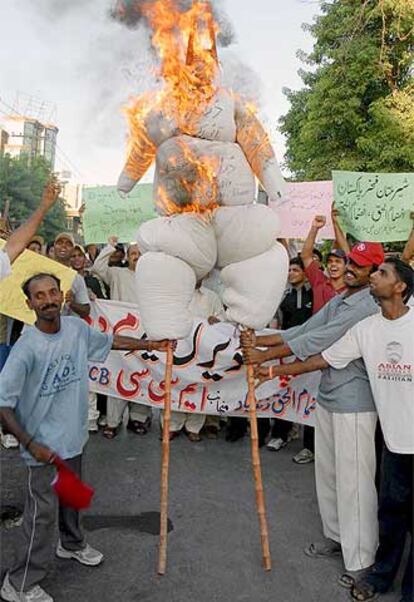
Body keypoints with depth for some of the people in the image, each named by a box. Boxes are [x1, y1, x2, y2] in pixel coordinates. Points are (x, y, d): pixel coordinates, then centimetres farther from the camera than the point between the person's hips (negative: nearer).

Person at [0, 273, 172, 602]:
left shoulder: (76, 327, -7)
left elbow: (109, 340, 13)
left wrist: (151, 345, 14)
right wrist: (30, 444, -25)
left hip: (74, 435, 6)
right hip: (45, 444, -6)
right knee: (42, 513, 3)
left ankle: (72, 543, 52)